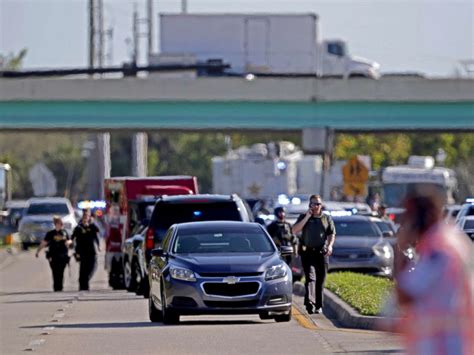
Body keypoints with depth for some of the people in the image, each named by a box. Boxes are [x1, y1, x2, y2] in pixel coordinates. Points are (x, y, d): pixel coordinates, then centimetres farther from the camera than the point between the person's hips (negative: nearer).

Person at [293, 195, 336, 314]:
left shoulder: (327, 219, 14)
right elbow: (295, 230, -3)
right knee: (310, 277, -17)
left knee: (320, 281, 4)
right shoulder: (303, 217, 10)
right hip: (307, 253, -2)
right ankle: (309, 302, -31)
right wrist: (307, 217, -8)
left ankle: (318, 306, 12)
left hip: (322, 253, 2)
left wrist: (330, 246, -8)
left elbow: (332, 234, 11)